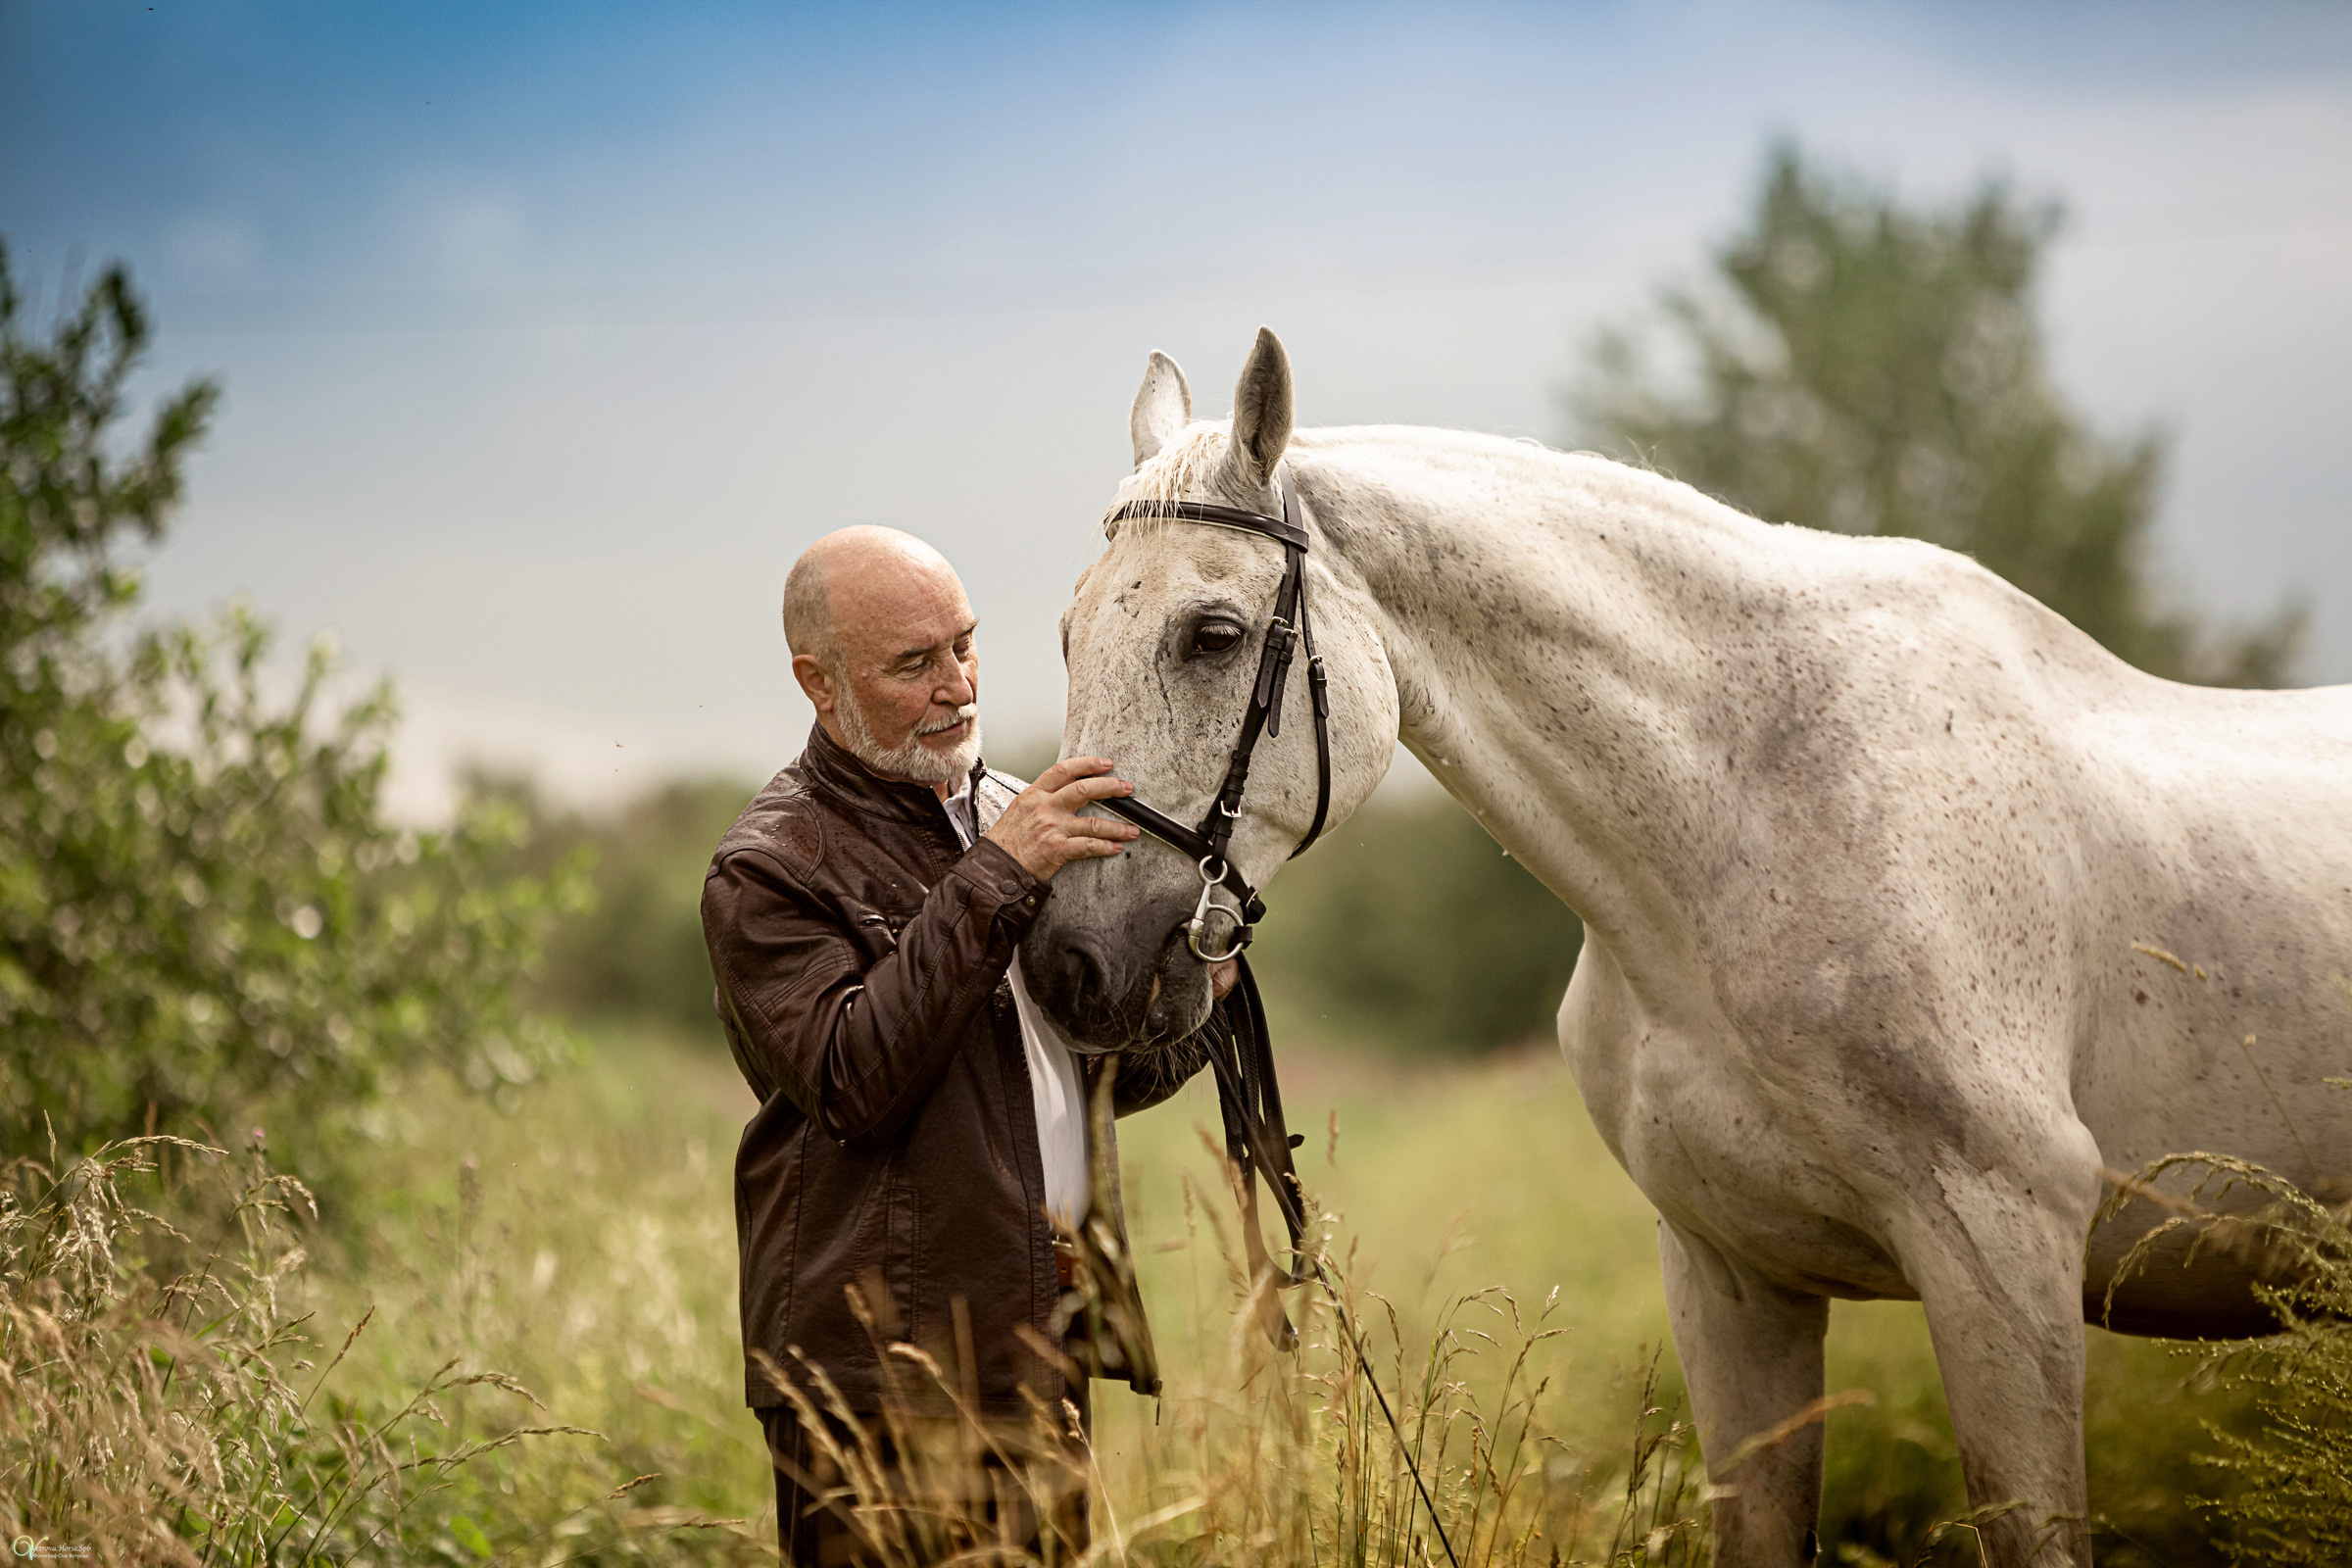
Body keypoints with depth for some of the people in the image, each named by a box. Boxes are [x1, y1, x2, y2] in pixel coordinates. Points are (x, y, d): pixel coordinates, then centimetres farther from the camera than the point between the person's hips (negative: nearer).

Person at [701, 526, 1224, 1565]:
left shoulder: (1013, 816, 17)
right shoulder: (766, 871, -6)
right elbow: (854, 1080, -22)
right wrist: (992, 879, -23)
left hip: (1045, 1355, 7)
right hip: (881, 1372, -7)